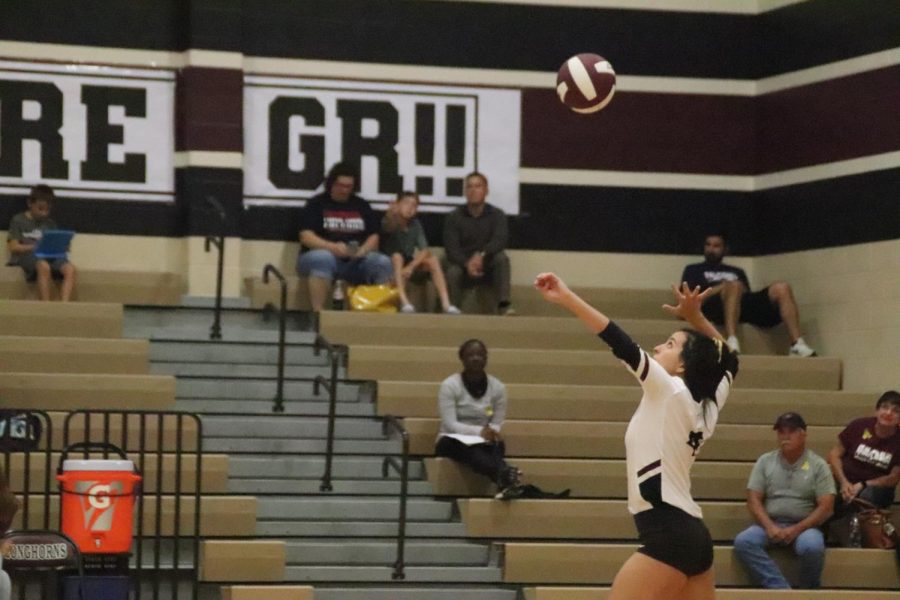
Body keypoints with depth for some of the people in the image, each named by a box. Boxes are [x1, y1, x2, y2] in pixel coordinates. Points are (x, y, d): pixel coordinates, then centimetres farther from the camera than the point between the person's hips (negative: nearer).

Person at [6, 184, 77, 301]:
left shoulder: (50, 224, 25)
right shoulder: (18, 220, 12)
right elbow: (13, 247, 2)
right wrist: (36, 247, -10)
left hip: (50, 256, 5)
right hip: (27, 255, -5)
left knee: (70, 269, -29)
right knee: (44, 267, -41)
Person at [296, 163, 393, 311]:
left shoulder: (362, 206, 15)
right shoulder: (316, 204, 3)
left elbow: (373, 237, 10)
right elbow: (306, 237, -7)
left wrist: (362, 251, -13)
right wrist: (333, 247, -23)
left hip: (355, 261, 4)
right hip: (322, 256, -4)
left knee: (382, 262, -23)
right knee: (323, 258, -39)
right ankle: (317, 313, -43)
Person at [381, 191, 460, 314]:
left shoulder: (415, 224, -1)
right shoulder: (387, 222, -14)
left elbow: (424, 251, -9)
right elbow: (389, 227, -41)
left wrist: (411, 267, -27)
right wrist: (391, 215, -66)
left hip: (410, 264, 4)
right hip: (389, 264, -4)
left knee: (433, 259, -18)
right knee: (397, 256, -34)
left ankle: (445, 303, -27)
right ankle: (404, 302, -46)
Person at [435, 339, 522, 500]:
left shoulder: (497, 387, 4)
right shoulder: (449, 385, -6)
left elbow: (497, 424, 2)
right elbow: (450, 425, -14)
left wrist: (491, 432, -23)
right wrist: (479, 431, -30)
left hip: (485, 444, 3)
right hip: (453, 442, -3)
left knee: (497, 444, -34)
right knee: (471, 450, -39)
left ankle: (504, 481, -67)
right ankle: (505, 475, -72)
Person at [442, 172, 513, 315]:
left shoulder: (497, 215, -1)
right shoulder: (454, 217, -2)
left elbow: (500, 240, -18)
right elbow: (451, 248, -12)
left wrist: (482, 255, -39)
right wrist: (467, 263, -33)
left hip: (488, 266, 1)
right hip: (462, 263, -1)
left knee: (502, 258, -30)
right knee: (453, 272, -35)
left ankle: (504, 305, -34)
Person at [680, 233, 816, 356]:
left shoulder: (737, 272, 37)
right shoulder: (694, 270, 28)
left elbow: (748, 295, 21)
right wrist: (721, 288, -2)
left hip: (745, 305, 4)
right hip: (715, 306, -4)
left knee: (782, 288, -21)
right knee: (734, 286, -38)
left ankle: (798, 345, -36)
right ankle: (732, 342, -57)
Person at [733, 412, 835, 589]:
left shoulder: (818, 465, 3)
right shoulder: (765, 461, 10)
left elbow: (826, 507, -4)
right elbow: (753, 500, 4)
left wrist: (796, 529, -15)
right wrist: (769, 527, -14)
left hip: (803, 527, -2)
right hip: (770, 525, 2)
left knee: (812, 547, -36)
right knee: (743, 541, -29)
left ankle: (807, 592, -9)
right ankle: (782, 590, -33)